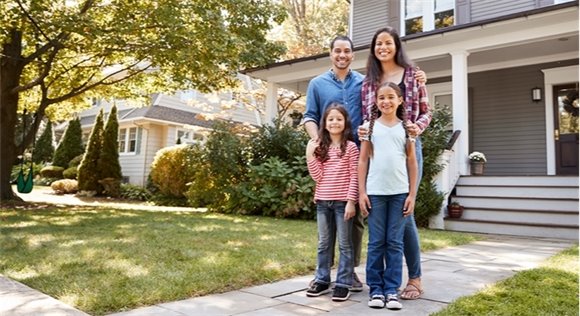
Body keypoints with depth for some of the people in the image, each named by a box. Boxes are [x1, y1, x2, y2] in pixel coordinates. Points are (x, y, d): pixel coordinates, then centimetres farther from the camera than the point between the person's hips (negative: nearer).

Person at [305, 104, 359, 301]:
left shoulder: (350, 147, -3)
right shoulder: (320, 147, 7)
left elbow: (354, 177, -7)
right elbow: (317, 176, 1)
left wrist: (351, 201, -12)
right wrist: (310, 155, -8)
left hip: (342, 202, -4)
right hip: (323, 201, 4)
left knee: (344, 244, 5)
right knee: (323, 244, 13)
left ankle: (343, 283, 13)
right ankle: (322, 280, 24)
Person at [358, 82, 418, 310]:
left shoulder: (406, 127, 7)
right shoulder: (370, 126, 5)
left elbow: (412, 162, 7)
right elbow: (363, 160, 4)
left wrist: (412, 194, 2)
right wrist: (361, 191, -2)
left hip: (400, 192, 1)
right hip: (375, 192, -1)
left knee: (395, 243, 6)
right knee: (376, 242, 5)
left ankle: (392, 289, 14)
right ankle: (376, 289, 15)